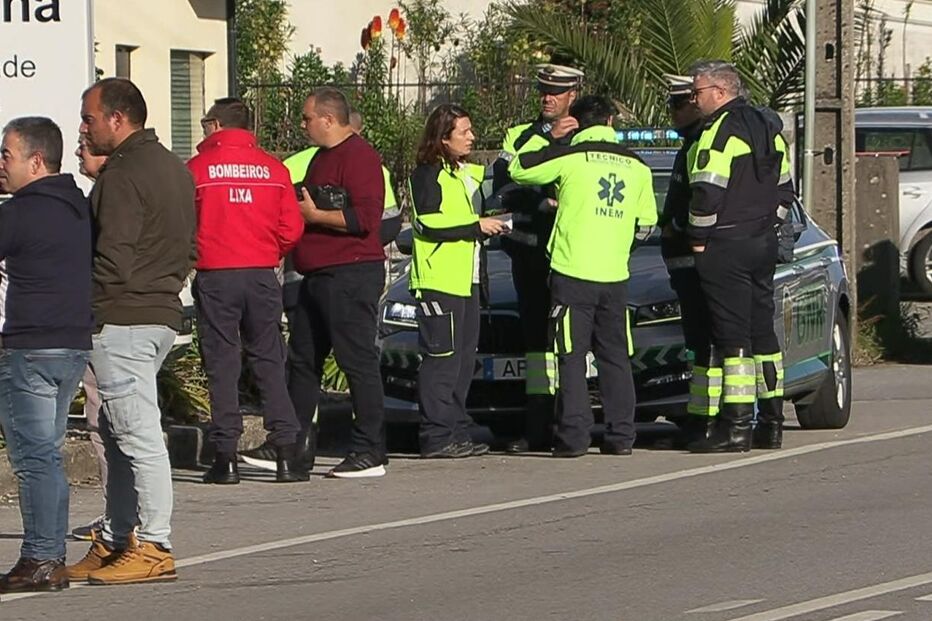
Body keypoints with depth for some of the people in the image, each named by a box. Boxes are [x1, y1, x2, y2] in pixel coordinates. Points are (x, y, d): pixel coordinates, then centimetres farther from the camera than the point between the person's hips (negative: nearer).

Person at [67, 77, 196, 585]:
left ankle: (153, 548, -8)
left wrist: (84, 305, -8)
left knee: (138, 435, -9)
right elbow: (187, 248, 20)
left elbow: (111, 257, -19)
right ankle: (115, 541, 19)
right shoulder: (173, 168, 16)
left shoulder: (123, 175, -15)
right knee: (119, 433, 15)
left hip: (122, 318, -10)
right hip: (163, 311, 10)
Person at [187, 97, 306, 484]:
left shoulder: (198, 168, -4)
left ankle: (226, 458, -1)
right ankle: (287, 455, 2)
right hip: (262, 276, 2)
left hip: (215, 277, -2)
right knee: (269, 362, 8)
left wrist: (193, 258, 17)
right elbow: (292, 228, 1)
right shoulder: (273, 169, 4)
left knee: (222, 365, 2)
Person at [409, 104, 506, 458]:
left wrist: (491, 225, 13)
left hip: (468, 280, 9)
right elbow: (429, 223, -17)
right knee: (441, 359, -9)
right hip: (439, 279, -9)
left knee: (463, 359, 9)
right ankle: (437, 438, -9)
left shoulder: (469, 174, 20)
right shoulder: (428, 175, -8)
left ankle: (457, 433, 13)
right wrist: (477, 226, -14)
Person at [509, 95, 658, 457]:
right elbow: (645, 224, 16)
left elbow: (518, 169, 5)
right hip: (615, 276, 4)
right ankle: (621, 435, 7)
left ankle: (574, 436, -7)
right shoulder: (636, 167, 8)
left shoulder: (570, 157, -5)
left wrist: (544, 137, 17)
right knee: (615, 357, 10)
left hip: (572, 274, -4)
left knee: (572, 358, -1)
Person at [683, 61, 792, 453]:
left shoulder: (719, 130, -13)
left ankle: (736, 426, -11)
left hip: (725, 245, -9)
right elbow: (784, 188, 20)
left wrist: (698, 238, -10)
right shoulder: (766, 128, 15)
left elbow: (708, 193, -20)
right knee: (762, 330, 13)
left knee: (732, 335, -9)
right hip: (763, 244, 9)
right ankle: (771, 421, 17)